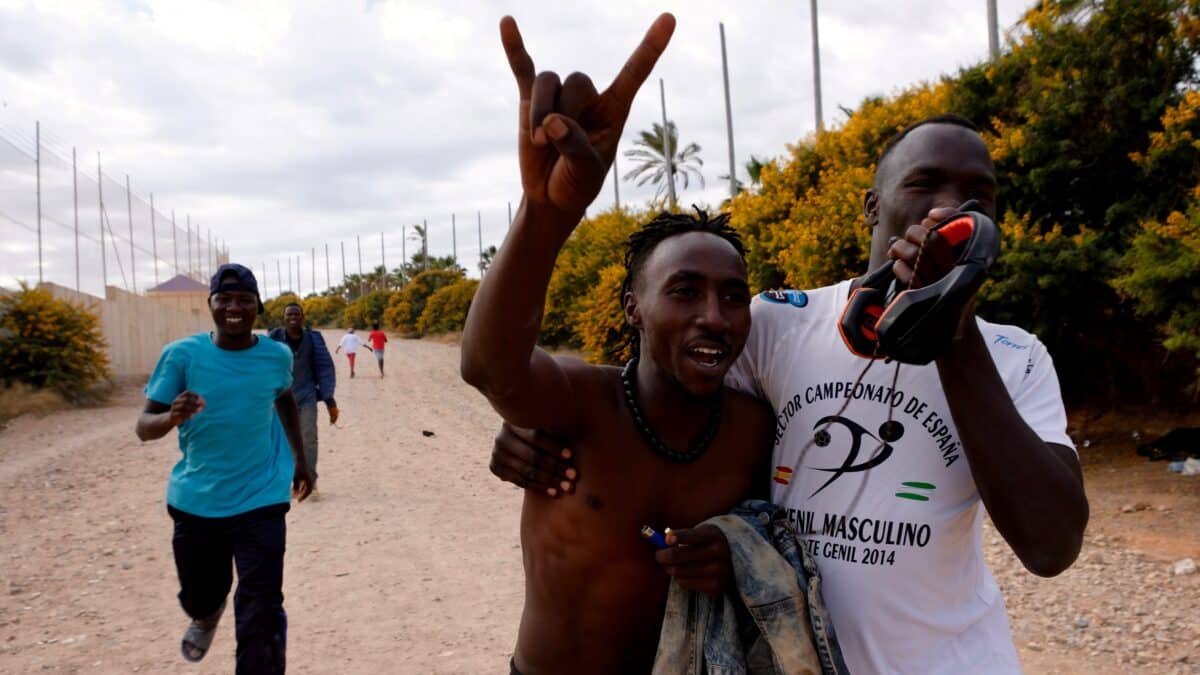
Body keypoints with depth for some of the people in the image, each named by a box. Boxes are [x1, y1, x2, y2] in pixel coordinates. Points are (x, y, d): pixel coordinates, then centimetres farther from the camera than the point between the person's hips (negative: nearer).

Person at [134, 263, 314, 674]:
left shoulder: (277, 356, -4)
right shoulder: (181, 355, -10)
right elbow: (144, 427, -11)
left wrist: (300, 458, 20)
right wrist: (172, 417, -33)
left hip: (260, 503, -1)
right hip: (195, 503, 1)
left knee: (260, 618, -9)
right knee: (198, 597, 21)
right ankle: (207, 616, 58)